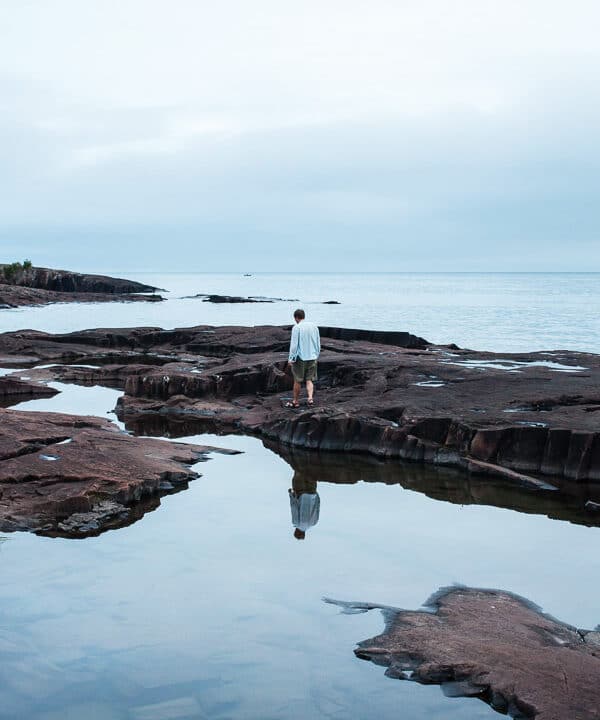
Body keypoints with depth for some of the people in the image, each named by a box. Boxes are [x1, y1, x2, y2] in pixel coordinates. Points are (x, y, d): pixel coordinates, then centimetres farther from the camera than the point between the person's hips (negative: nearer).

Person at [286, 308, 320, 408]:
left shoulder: (296, 328, -11)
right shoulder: (314, 326, 6)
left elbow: (294, 344, -14)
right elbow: (318, 343, 12)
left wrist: (291, 359, -8)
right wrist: (316, 356, 21)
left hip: (300, 358, -5)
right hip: (312, 358, 5)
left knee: (298, 381, 7)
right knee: (309, 380, 10)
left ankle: (296, 401, 17)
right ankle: (310, 398, -10)